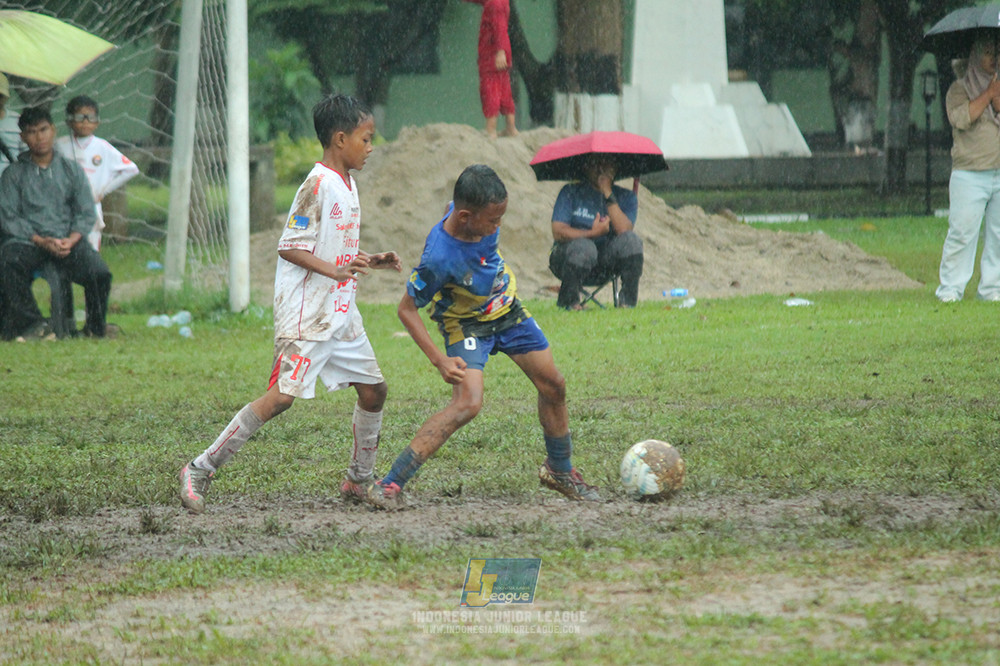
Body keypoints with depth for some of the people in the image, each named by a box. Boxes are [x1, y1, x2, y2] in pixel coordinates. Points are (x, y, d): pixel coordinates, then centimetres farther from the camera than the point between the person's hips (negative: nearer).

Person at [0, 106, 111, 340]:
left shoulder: (72, 170, 15)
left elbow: (86, 213, 10)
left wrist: (71, 240, -11)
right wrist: (41, 241, -13)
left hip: (67, 240, 1)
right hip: (28, 240, -1)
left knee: (99, 273, -28)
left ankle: (96, 326, -3)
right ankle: (31, 323, -22)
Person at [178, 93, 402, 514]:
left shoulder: (347, 184, 14)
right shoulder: (318, 185, -14)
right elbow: (290, 247, -18)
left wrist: (369, 261, 13)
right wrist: (334, 269, -27)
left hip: (340, 313, 9)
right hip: (306, 315, -9)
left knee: (373, 389, 9)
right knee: (282, 395, -15)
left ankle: (360, 480, 25)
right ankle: (199, 471, -11)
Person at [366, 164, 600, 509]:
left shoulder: (478, 212, -21)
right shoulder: (440, 257, -38)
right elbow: (407, 309, -26)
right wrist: (440, 360, -33)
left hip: (507, 309, 7)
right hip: (467, 323, -7)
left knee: (554, 387, 13)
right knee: (468, 403, -27)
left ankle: (560, 471, 38)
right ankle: (390, 486, -24)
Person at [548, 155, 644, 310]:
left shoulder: (626, 197, 4)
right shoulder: (570, 192, 0)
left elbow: (624, 231, -15)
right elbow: (558, 232, -11)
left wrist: (608, 195, -18)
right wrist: (592, 233, -22)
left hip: (606, 259, 3)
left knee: (632, 239, -24)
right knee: (583, 246, -37)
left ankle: (628, 301, -21)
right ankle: (568, 301, -17)